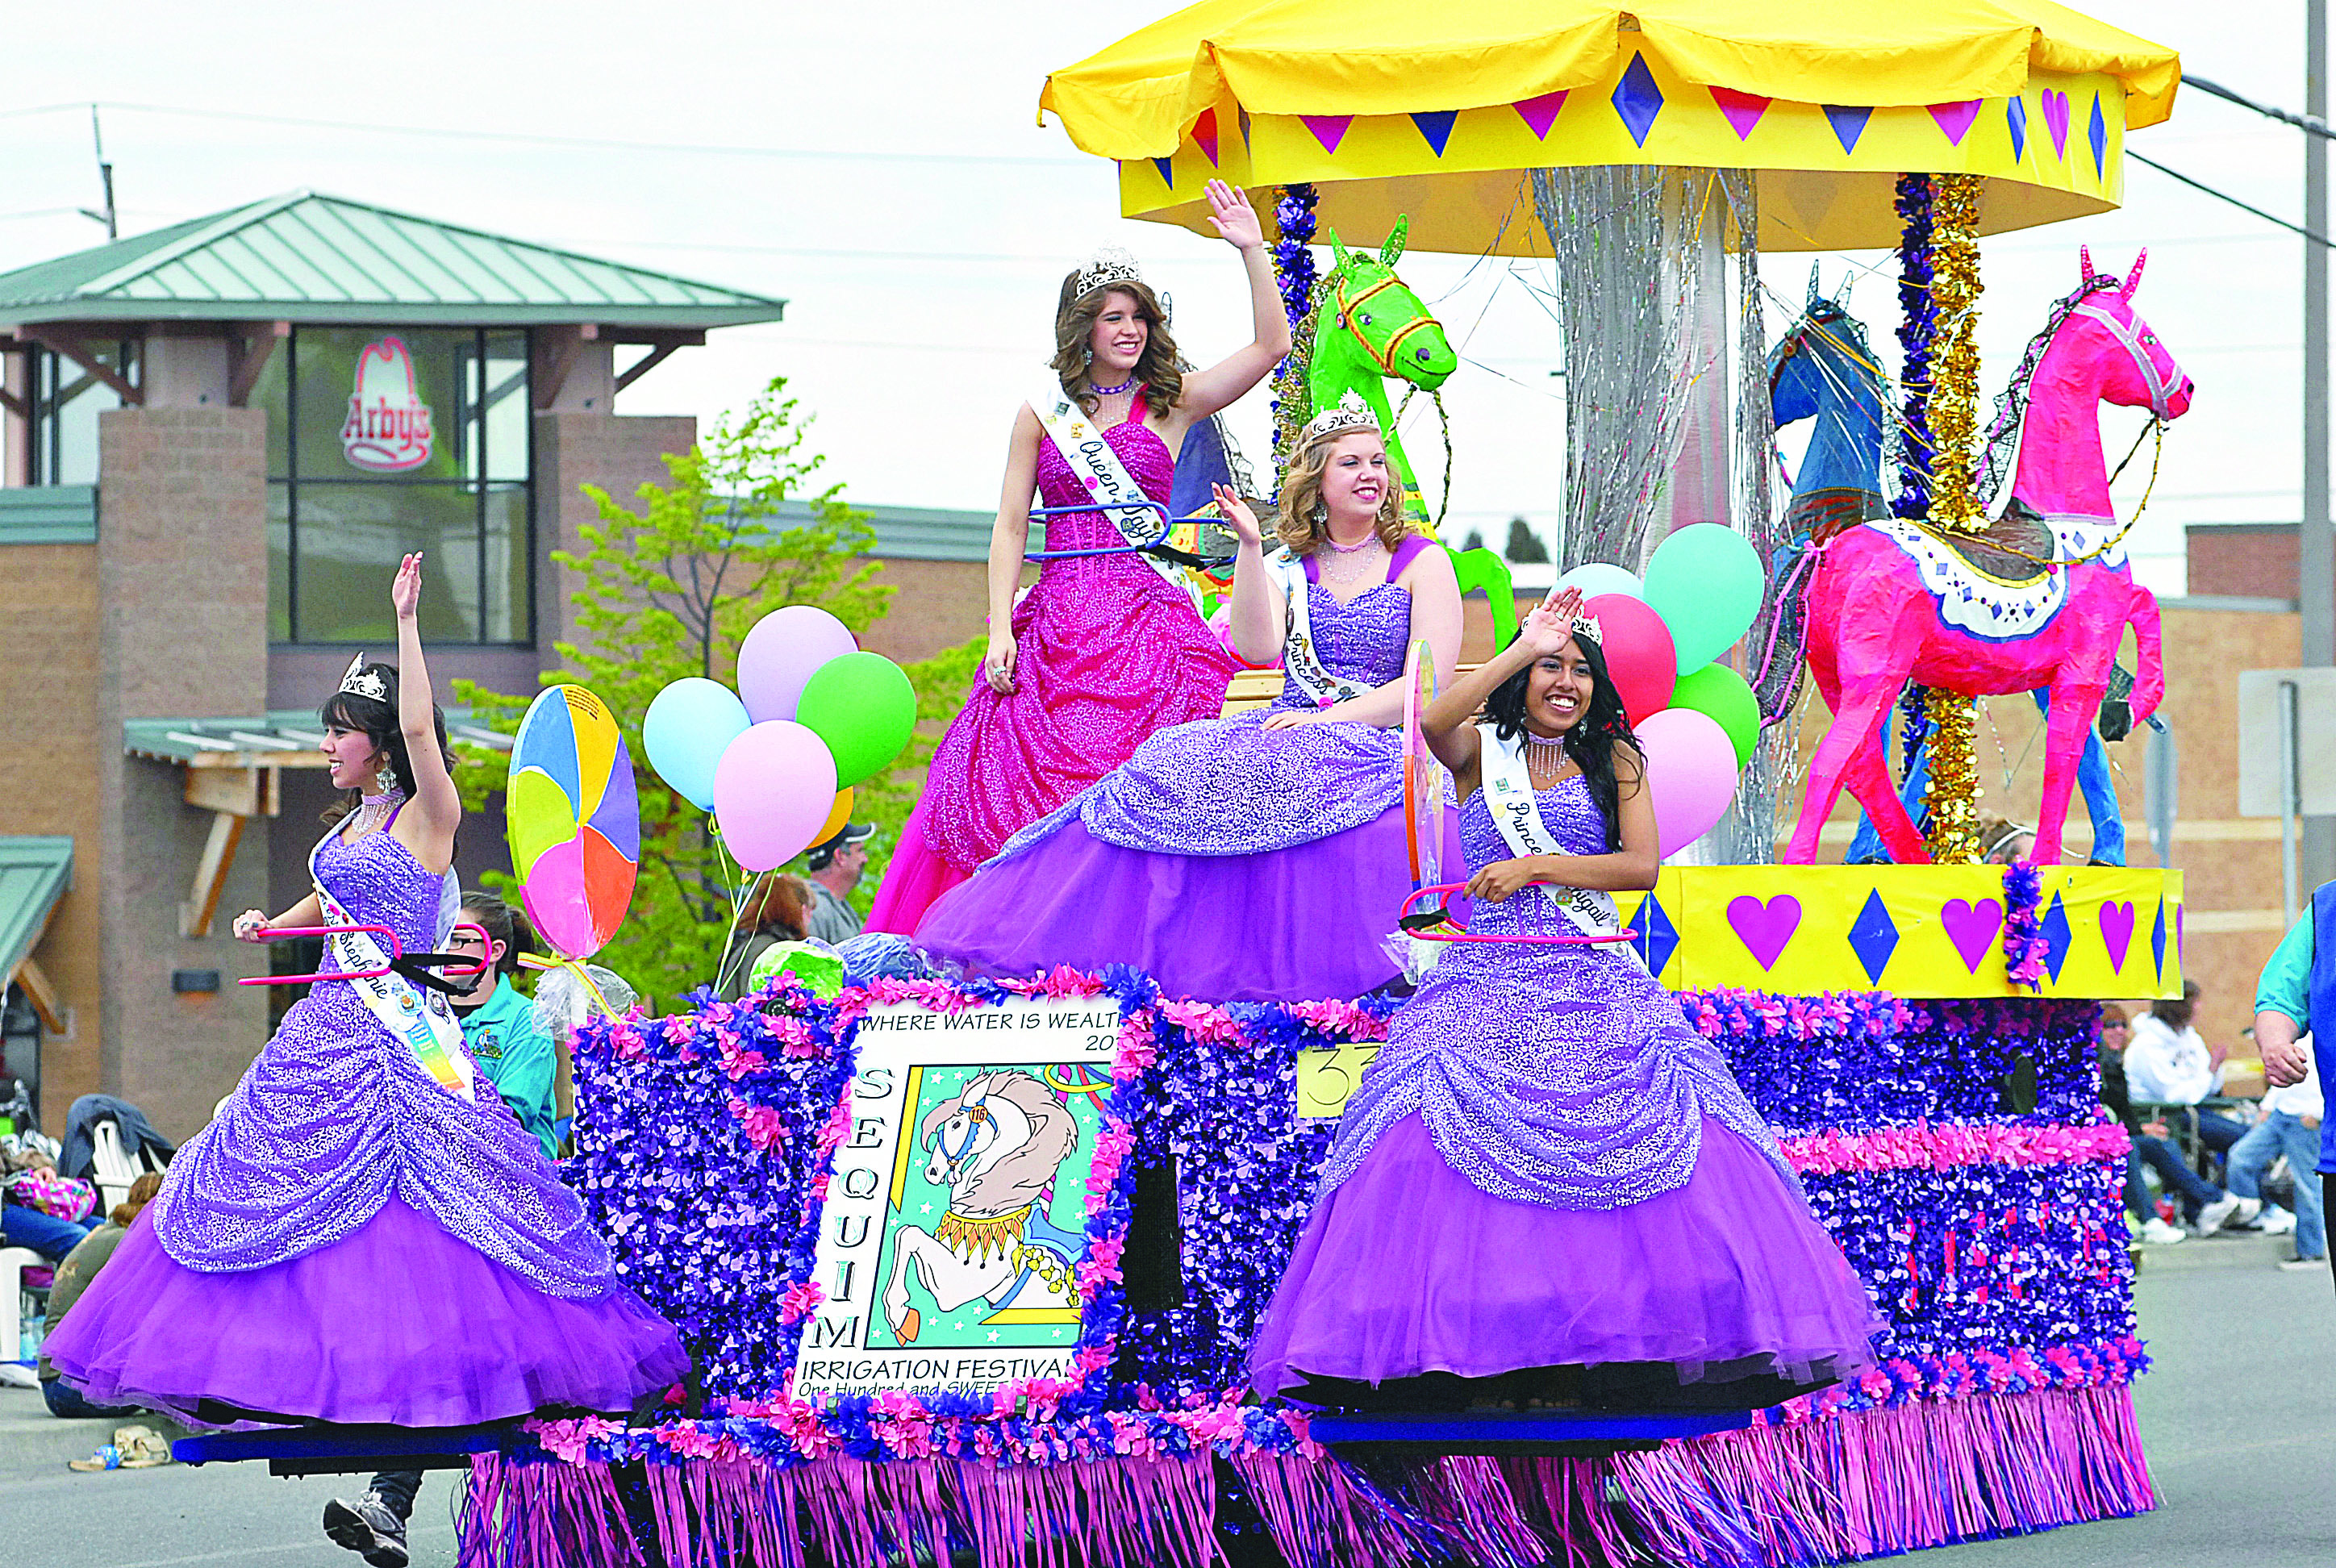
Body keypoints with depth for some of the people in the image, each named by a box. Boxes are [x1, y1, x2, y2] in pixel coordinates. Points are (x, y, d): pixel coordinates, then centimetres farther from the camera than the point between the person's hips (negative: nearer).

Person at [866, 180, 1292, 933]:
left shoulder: (1172, 403, 10)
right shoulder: (1042, 413, 12)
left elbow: (1272, 345, 2)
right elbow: (1010, 527, 9)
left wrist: (1252, 250, -5)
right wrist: (999, 629, -1)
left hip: (1149, 618, -1)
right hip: (1058, 626, 1)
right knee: (1034, 790, -7)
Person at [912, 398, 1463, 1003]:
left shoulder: (1423, 563, 5)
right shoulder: (1288, 566, 16)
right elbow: (1257, 647, -2)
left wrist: (1330, 719, -15)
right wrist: (1250, 546, -10)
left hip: (1378, 740, -4)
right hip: (1293, 726, 4)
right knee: (1175, 766, -22)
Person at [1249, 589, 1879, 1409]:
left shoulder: (1615, 761, 14)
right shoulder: (1481, 751, 10)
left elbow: (1643, 866, 1)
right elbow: (1432, 720, -14)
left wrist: (1536, 868, -7)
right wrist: (1524, 648, -14)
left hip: (1593, 976, 1)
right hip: (1489, 969, -1)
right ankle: (1476, 1350, -23)